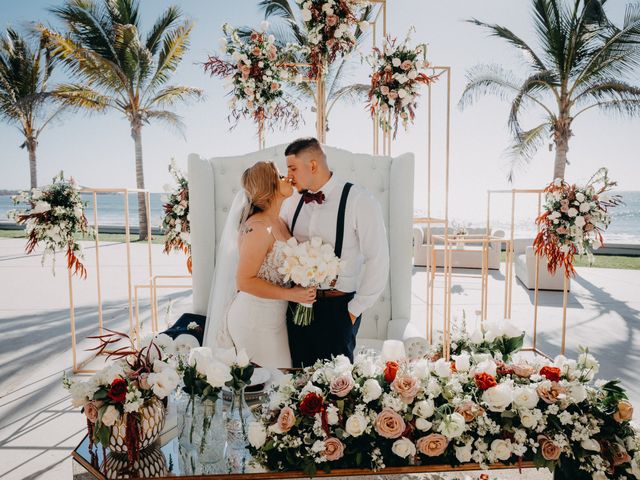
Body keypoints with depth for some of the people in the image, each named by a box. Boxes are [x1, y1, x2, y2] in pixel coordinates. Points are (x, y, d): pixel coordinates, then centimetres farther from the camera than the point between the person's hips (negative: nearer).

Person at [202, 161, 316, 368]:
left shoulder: (280, 223, 6)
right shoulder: (258, 227, -20)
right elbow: (244, 281, -20)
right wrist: (291, 294, -20)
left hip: (274, 316, 8)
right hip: (255, 319, -8)